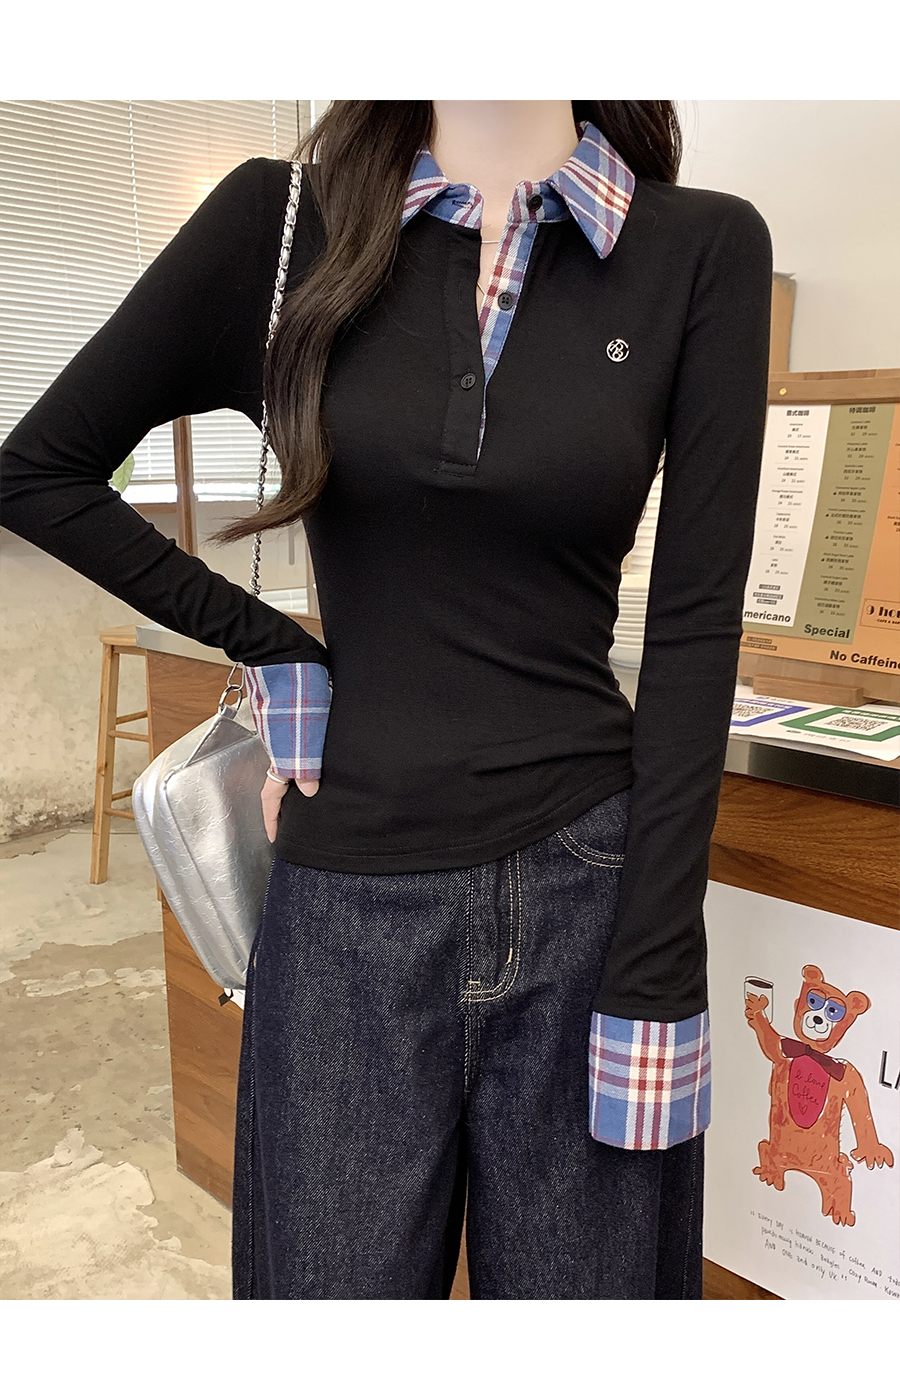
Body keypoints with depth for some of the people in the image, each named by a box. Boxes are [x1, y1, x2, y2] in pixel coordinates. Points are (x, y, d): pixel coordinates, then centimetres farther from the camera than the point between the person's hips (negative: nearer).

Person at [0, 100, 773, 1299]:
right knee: (337, 1287, 15)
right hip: (349, 907, 1)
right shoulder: (286, 222, 1)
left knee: (588, 1287, 15)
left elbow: (696, 625, -5)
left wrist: (655, 976, -8)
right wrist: (270, 649, 0)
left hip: (585, 891, 0)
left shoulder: (705, 249, -1)